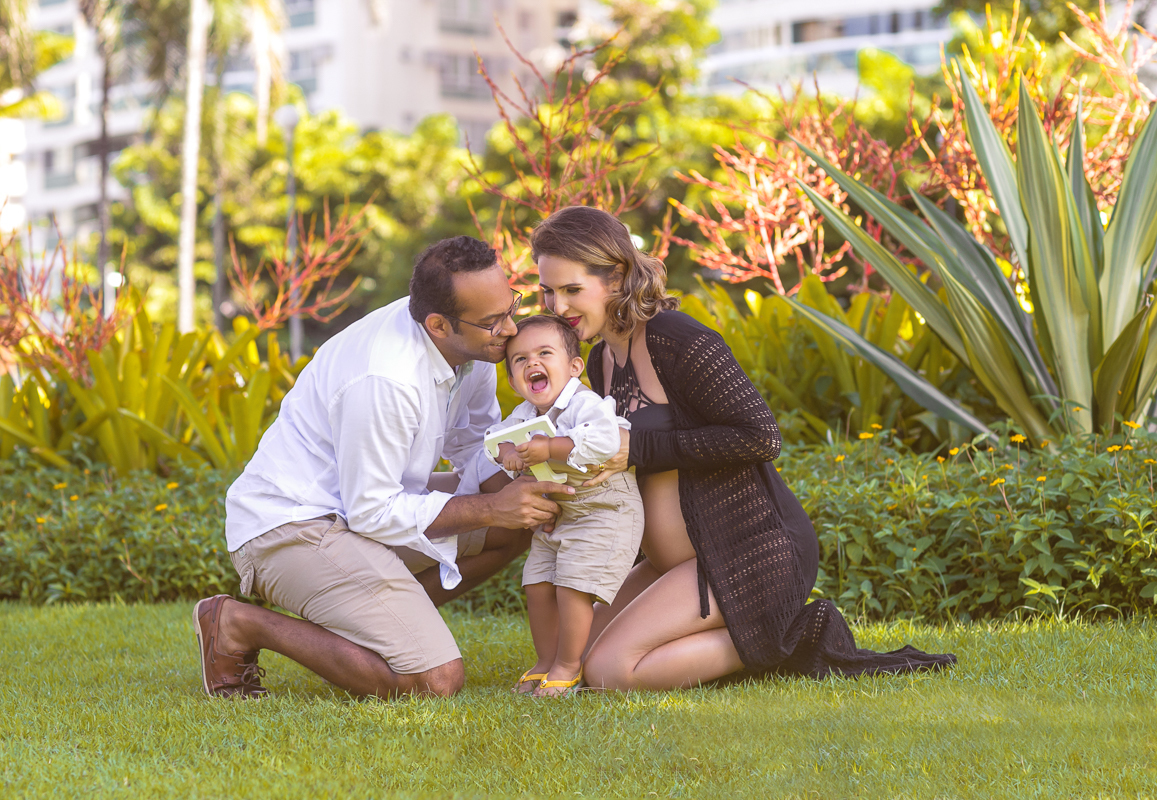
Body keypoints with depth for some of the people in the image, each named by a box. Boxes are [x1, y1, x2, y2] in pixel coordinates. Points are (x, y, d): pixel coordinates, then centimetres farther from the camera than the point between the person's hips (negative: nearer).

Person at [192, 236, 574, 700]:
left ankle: (384, 615, 7)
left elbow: (475, 446, 12)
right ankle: (241, 625, -8)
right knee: (437, 680, -21)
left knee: (521, 520, 6)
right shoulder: (385, 380, -29)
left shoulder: (471, 343, -2)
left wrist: (515, 486, -10)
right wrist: (489, 509, -21)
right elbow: (372, 512, -22)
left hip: (363, 506, 10)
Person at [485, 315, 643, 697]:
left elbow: (603, 439, -38)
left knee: (573, 586, -13)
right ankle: (546, 661, 24)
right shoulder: (525, 415, 4)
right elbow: (496, 435, 7)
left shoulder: (585, 404, -22)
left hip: (602, 512, -8)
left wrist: (550, 448, -38)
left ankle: (569, 665, 2)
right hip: (552, 516, 8)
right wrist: (507, 451, -17)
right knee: (538, 586, 9)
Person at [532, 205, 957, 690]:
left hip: (754, 554, -10)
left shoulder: (675, 341, -18)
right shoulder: (601, 363, 11)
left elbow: (761, 437, -23)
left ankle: (792, 644, -7)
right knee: (574, 651, 8)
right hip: (687, 560, 10)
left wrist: (639, 449, -21)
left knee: (610, 670, -19)